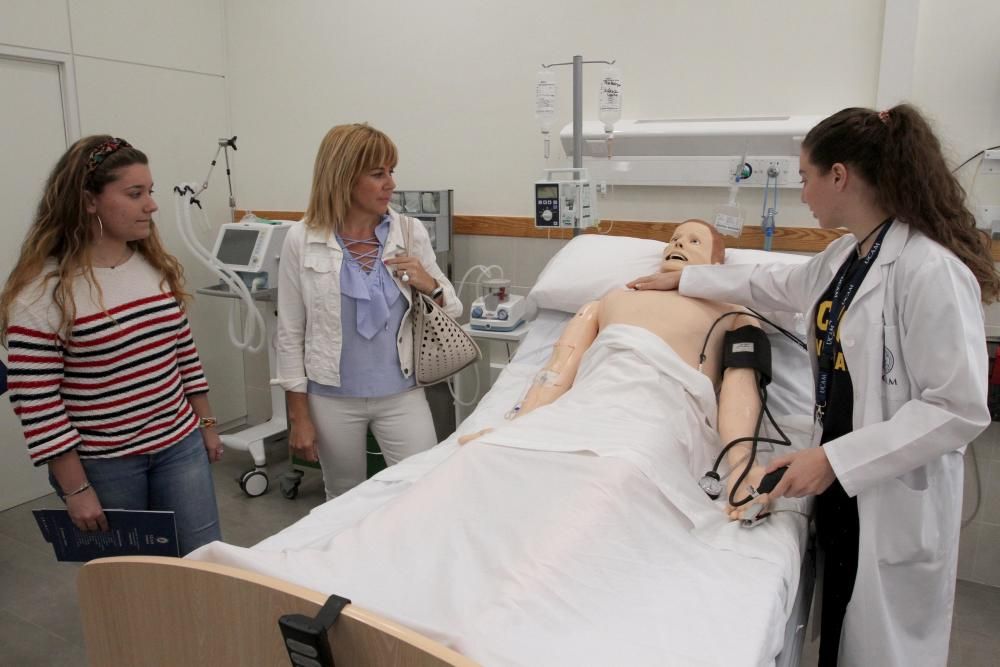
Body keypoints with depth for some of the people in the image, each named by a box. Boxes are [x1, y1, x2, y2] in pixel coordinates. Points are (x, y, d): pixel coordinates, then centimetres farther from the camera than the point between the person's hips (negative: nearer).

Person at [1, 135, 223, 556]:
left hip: (179, 445, 5)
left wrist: (205, 423, 13)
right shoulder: (42, 290, -16)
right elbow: (36, 402, -14)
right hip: (103, 466, -4)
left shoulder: (159, 266, 2)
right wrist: (76, 489, -13)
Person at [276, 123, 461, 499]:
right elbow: (291, 334, -2)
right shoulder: (301, 241, -7)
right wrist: (299, 416, -1)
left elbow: (452, 311, 5)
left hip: (402, 394, 1)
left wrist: (429, 285, -16)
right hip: (332, 399, 0)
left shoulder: (411, 232, -4)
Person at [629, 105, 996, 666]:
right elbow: (779, 286, 22)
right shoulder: (847, 254, 4)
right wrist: (685, 280, 26)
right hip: (840, 483, 8)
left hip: (895, 499, -7)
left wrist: (834, 460, -24)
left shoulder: (930, 270, -23)